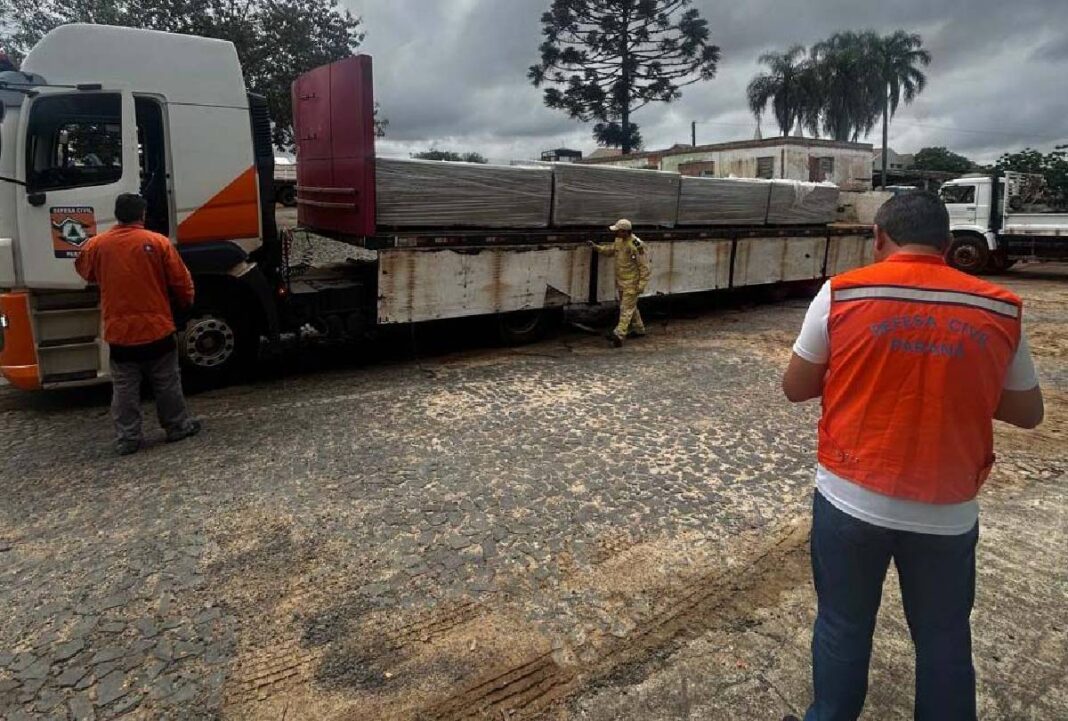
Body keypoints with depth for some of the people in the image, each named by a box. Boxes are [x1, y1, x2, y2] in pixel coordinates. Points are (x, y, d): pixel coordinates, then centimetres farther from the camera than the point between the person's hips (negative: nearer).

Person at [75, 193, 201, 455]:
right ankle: (178, 426, 22)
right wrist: (186, 302, 14)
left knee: (124, 389, 9)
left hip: (119, 333, 2)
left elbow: (85, 271, 18)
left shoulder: (97, 244, -1)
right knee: (167, 384, 12)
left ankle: (127, 439, 12)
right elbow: (181, 281, -5)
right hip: (157, 329, -1)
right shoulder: (158, 242, -8)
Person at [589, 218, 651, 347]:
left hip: (631, 283, -9)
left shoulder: (637, 245, -23)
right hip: (620, 281, 9)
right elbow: (610, 251, 21)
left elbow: (645, 267, -18)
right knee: (631, 306, 20)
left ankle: (619, 335, -10)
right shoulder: (619, 240, 2)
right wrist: (597, 247, 6)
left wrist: (642, 285, -19)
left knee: (626, 308, -7)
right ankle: (639, 329, 36)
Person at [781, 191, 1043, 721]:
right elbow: (1027, 413, 7)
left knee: (842, 626, 17)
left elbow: (795, 388, -2)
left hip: (851, 499, -1)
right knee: (944, 639, 20)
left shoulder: (842, 293, -9)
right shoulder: (999, 310, -2)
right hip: (948, 512, 2)